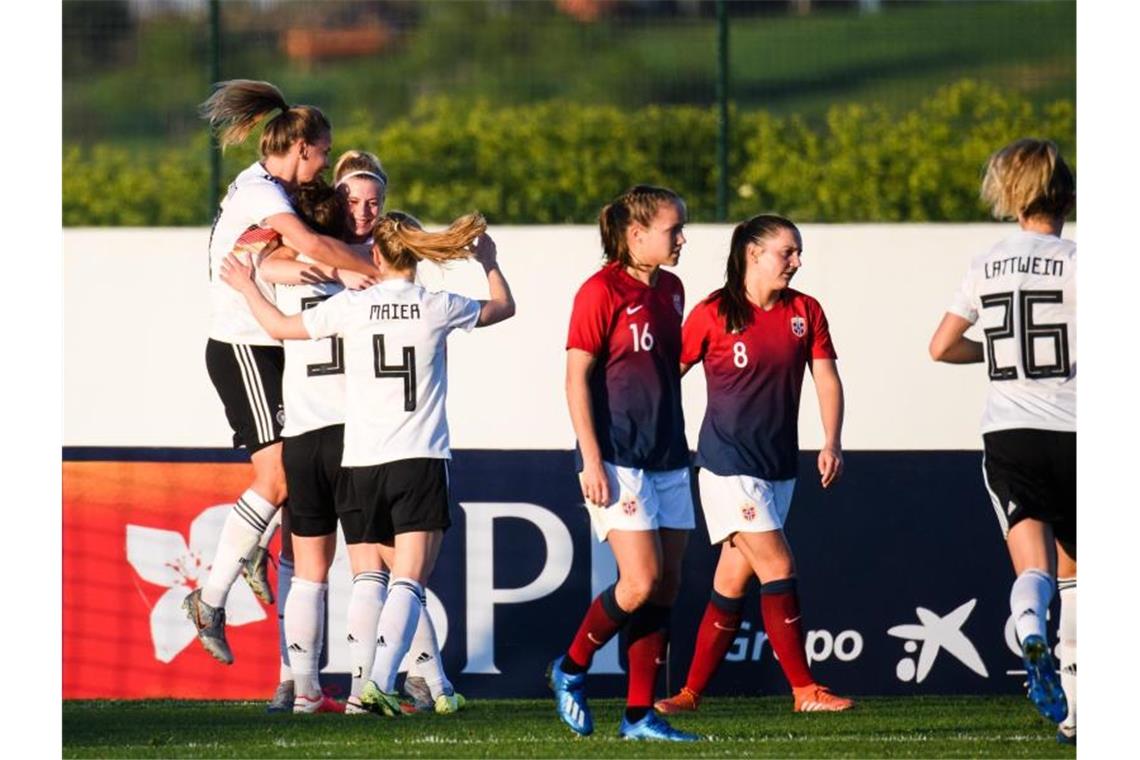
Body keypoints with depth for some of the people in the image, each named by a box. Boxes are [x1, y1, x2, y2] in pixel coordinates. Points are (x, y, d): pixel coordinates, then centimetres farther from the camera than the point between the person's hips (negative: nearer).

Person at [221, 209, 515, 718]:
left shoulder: (351, 307, 0)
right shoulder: (438, 307, 1)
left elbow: (281, 327, 14)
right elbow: (503, 307, 20)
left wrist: (247, 287, 31)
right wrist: (489, 264, 39)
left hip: (359, 465, 2)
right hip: (420, 463, -2)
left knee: (381, 578, 18)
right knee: (408, 582, -10)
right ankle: (380, 680, -27)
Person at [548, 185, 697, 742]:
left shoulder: (670, 291, 12)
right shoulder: (602, 291, -10)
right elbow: (577, 377, -12)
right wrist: (592, 460, -17)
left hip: (666, 460, 8)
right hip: (617, 460, -8)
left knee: (666, 586, 3)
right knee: (641, 581, -14)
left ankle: (640, 713, 8)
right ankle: (571, 668, 8)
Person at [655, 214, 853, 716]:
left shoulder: (805, 312, 5)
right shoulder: (714, 314, -8)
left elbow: (826, 378, 3)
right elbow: (667, 374, -1)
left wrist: (832, 443, -10)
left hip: (778, 466, 5)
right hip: (728, 463, -5)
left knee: (733, 580, 8)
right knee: (778, 568, -13)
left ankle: (692, 692, 16)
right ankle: (805, 691, -10)